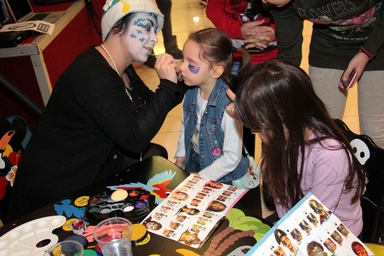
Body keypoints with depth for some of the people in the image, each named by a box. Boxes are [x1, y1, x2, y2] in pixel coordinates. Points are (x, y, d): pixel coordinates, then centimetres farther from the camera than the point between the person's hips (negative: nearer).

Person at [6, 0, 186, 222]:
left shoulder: (121, 68, 2)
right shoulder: (92, 75, -28)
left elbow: (150, 109, 10)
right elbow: (134, 138, -32)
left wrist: (181, 82, -5)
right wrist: (167, 85, -25)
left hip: (95, 162, 9)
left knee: (154, 154, 12)